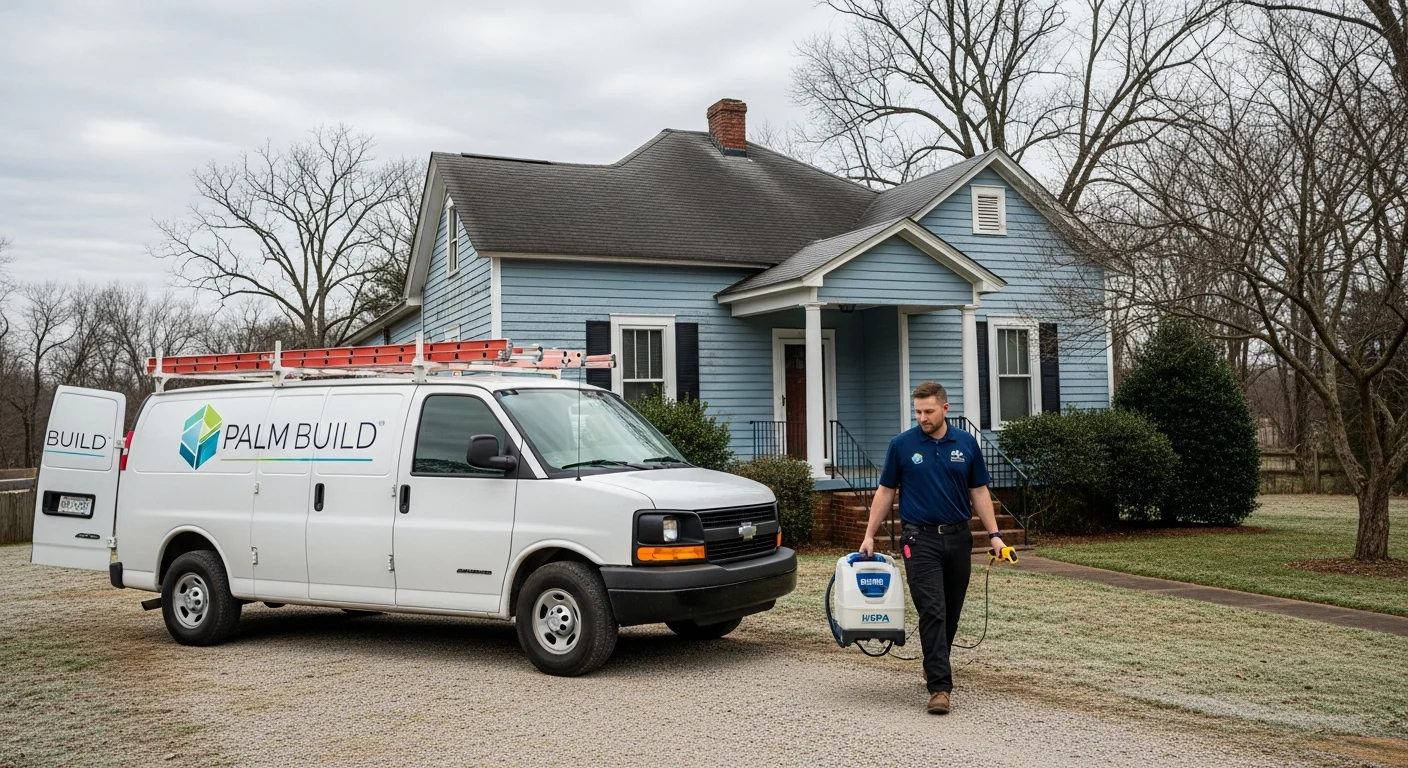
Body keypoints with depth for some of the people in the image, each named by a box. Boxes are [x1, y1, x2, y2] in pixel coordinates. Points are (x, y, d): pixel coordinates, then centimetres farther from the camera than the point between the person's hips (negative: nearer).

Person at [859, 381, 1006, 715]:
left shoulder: (967, 443, 4)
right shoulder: (902, 444, -2)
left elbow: (978, 491, 7)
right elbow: (885, 491, 3)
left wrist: (994, 534, 0)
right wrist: (869, 535, -1)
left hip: (958, 538, 3)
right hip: (920, 539, -3)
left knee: (951, 612, 12)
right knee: (932, 612, -12)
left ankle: (935, 667, 33)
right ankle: (940, 686, -13)